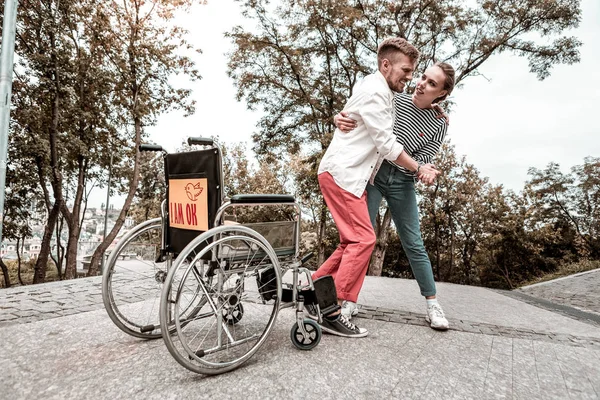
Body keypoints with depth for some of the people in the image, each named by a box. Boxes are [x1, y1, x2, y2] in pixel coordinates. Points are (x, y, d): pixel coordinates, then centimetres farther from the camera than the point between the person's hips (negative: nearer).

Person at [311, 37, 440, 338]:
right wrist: (418, 169, -2)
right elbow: (386, 144, -13)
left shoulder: (384, 92, 20)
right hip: (341, 174, -10)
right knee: (363, 239, -12)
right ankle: (331, 313, -6)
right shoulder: (374, 90, -11)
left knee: (354, 240, 10)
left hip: (352, 176, 10)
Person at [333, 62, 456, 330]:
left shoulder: (439, 125, -1)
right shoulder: (394, 99, -1)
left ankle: (432, 303, 17)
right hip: (372, 172, 0)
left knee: (414, 244, 3)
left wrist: (426, 172, -30)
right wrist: (340, 119, -19)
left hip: (402, 182, 1)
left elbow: (423, 161, -6)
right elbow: (356, 115, 4)